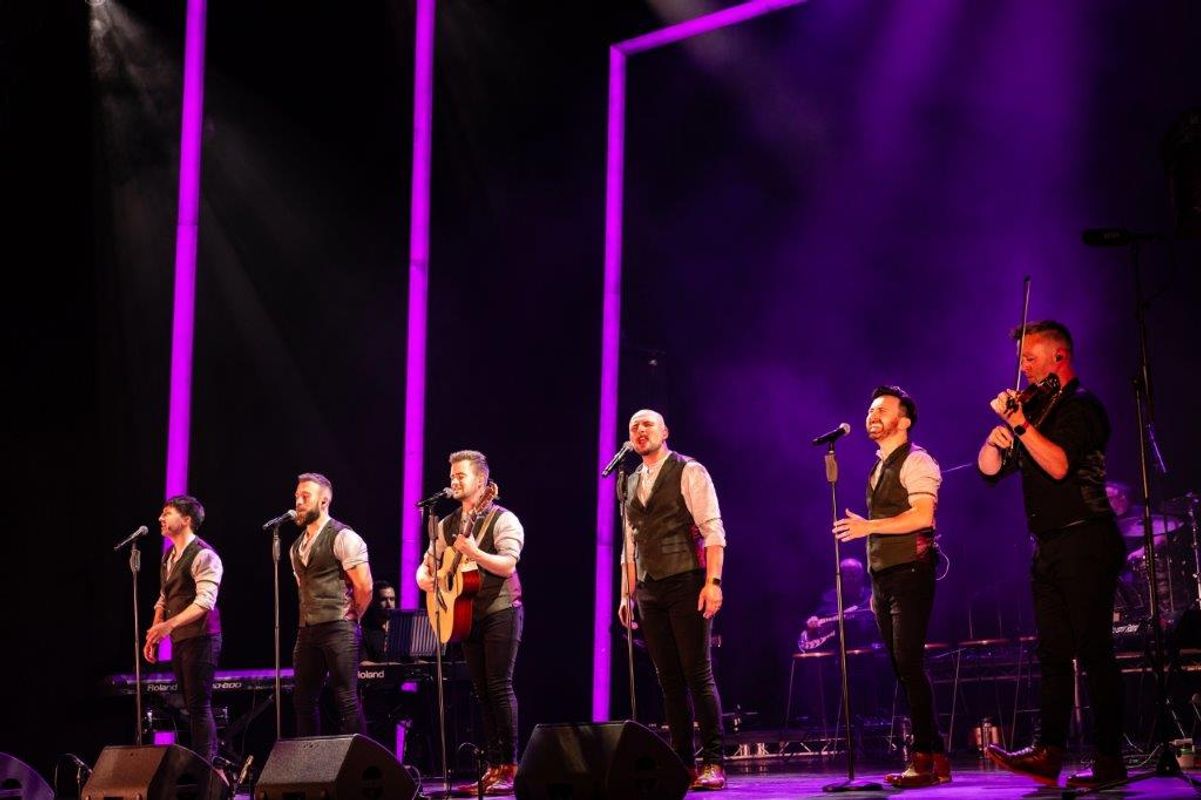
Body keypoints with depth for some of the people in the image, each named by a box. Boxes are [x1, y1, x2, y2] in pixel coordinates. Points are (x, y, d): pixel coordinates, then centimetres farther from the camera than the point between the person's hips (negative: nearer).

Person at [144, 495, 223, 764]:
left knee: (199, 705, -9)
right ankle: (211, 760, 15)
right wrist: (154, 635, 12)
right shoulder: (169, 556, 16)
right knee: (191, 705, 10)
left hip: (200, 638, -9)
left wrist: (170, 624, -31)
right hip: (179, 640, 9)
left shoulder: (203, 556, -12)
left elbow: (205, 601, -22)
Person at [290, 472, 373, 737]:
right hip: (308, 631, 8)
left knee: (346, 698, -8)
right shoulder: (297, 546, 17)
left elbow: (364, 587, -11)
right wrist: (308, 620, 18)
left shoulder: (343, 538, -7)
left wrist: (350, 619, 0)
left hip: (338, 628, -8)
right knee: (303, 699, 9)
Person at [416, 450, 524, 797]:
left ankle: (510, 769, -8)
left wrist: (474, 553, -29)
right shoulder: (446, 525, 14)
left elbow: (508, 565, -17)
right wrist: (424, 575, -2)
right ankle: (493, 768, 7)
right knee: (482, 691, 5)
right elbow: (429, 560, 20)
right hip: (466, 614, 7)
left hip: (501, 611, -6)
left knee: (499, 687, -11)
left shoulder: (503, 520, -6)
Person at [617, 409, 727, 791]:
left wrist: (713, 581, -19)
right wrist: (626, 593, 13)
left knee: (698, 674, -7)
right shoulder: (631, 483, 16)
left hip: (686, 583, -6)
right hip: (649, 589, 6)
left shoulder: (689, 472, -3)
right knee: (669, 680, 6)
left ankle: (712, 763, -3)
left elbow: (712, 529, -10)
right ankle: (682, 763, 10)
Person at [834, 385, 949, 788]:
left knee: (909, 664, -14)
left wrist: (868, 526, -23)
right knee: (902, 669, 7)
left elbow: (922, 515, -20)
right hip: (884, 577, 9)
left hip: (910, 574, -9)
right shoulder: (879, 468, 21)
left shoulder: (915, 462, -7)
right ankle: (935, 758, 10)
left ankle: (924, 758, -12)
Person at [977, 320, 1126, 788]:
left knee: (1094, 652, -8)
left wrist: (1020, 423, -23)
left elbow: (1059, 464, -22)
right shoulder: (1036, 408, 17)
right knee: (1053, 654, 4)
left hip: (1084, 543, -8)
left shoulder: (1080, 406, -6)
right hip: (1050, 548, 8)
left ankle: (1109, 761, -7)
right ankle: (1049, 753, 2)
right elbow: (989, 469, 13)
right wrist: (1003, 425, -3)